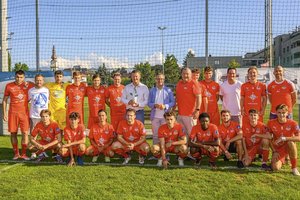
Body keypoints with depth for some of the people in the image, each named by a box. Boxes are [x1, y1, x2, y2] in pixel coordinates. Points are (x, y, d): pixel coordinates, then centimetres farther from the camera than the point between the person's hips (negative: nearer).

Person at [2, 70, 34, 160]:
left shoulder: (29, 85, 2)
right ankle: (16, 153, 16)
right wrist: (4, 113, 2)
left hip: (24, 112, 0)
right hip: (13, 113, 0)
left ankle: (23, 154, 4)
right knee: (13, 133, 4)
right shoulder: (9, 86, 2)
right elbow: (5, 100, 7)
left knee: (25, 133, -5)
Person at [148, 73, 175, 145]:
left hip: (165, 116, -1)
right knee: (155, 134, 6)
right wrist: (155, 105, -14)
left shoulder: (168, 90, 6)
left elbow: (173, 102, 1)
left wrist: (165, 106, -16)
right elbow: (149, 103, 7)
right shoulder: (152, 90, 10)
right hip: (155, 116, 1)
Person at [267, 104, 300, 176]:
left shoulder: (292, 123, -15)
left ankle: (294, 168, -20)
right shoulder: (271, 123, -10)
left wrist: (284, 138, -34)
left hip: (288, 147, -2)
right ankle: (281, 160, 21)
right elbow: (270, 138, -1)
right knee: (275, 168, -21)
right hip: (278, 149, 2)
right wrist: (274, 151, -8)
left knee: (291, 142, -38)